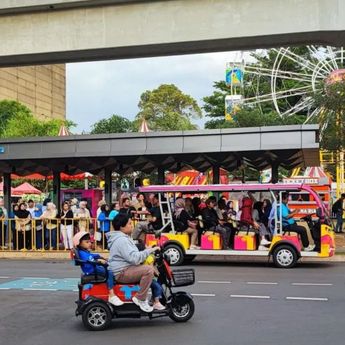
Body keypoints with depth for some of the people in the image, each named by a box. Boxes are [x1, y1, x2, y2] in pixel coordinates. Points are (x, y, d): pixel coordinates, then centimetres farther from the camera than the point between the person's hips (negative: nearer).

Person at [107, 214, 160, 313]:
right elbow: (134, 258, -28)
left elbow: (132, 256, 22)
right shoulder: (121, 240, -20)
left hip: (126, 268, 11)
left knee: (152, 268, 19)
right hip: (122, 273, -11)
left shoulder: (124, 238, 15)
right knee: (149, 270, -27)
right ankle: (140, 299, -16)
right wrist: (150, 250, -22)